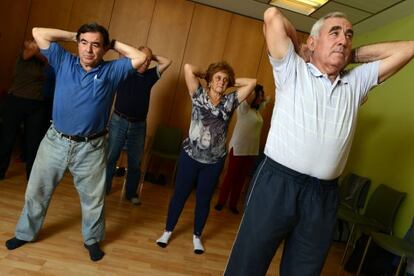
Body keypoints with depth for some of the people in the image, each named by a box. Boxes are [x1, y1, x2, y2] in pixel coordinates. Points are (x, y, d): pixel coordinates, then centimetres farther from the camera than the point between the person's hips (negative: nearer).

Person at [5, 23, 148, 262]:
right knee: (37, 191, 18)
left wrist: (114, 43, -1)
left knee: (93, 198, 13)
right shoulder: (64, 62, 1)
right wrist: (73, 35, 4)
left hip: (91, 148, -1)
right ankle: (26, 233, 44)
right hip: (55, 141, 2)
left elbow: (141, 57, -11)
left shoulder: (112, 71, -4)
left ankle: (92, 240, 37)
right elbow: (38, 33, 0)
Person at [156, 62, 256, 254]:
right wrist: (205, 75, 3)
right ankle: (167, 232, 30)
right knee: (180, 195, 11)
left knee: (203, 200, 14)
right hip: (190, 155, -2)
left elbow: (252, 82, 0)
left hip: (214, 161, 2)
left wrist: (232, 82, 5)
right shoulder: (199, 95, -2)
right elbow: (188, 68, -11)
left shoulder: (230, 101, 4)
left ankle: (196, 237, 33)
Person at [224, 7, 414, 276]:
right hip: (277, 184, -4)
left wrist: (353, 55, 14)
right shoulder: (292, 70, 2)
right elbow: (273, 16, -5)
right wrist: (299, 49, 9)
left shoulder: (357, 82, 15)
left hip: (324, 195, 4)